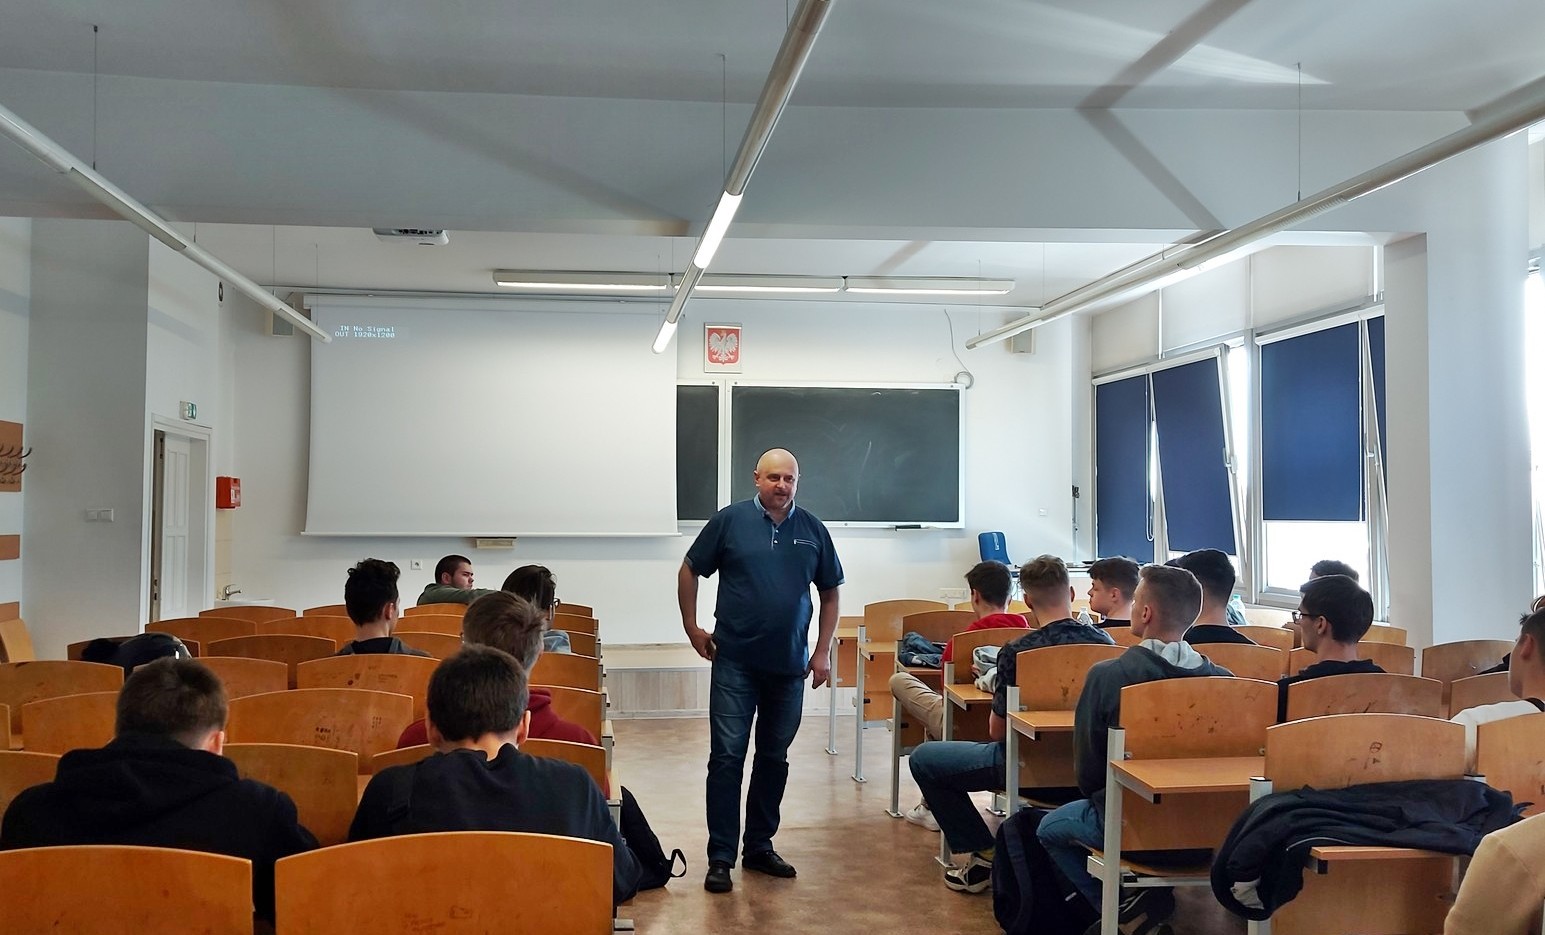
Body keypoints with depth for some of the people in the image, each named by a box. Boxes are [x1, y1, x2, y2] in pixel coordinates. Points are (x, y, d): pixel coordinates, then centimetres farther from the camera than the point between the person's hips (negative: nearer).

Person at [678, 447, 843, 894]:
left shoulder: (813, 530, 3)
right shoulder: (729, 521, -4)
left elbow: (830, 592, 11)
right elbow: (689, 571, 5)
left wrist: (822, 651, 5)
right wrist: (692, 627, 1)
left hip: (790, 665, 3)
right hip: (735, 662, -3)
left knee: (774, 758, 13)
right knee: (727, 756, -3)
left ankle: (760, 846, 26)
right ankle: (720, 857, 4)